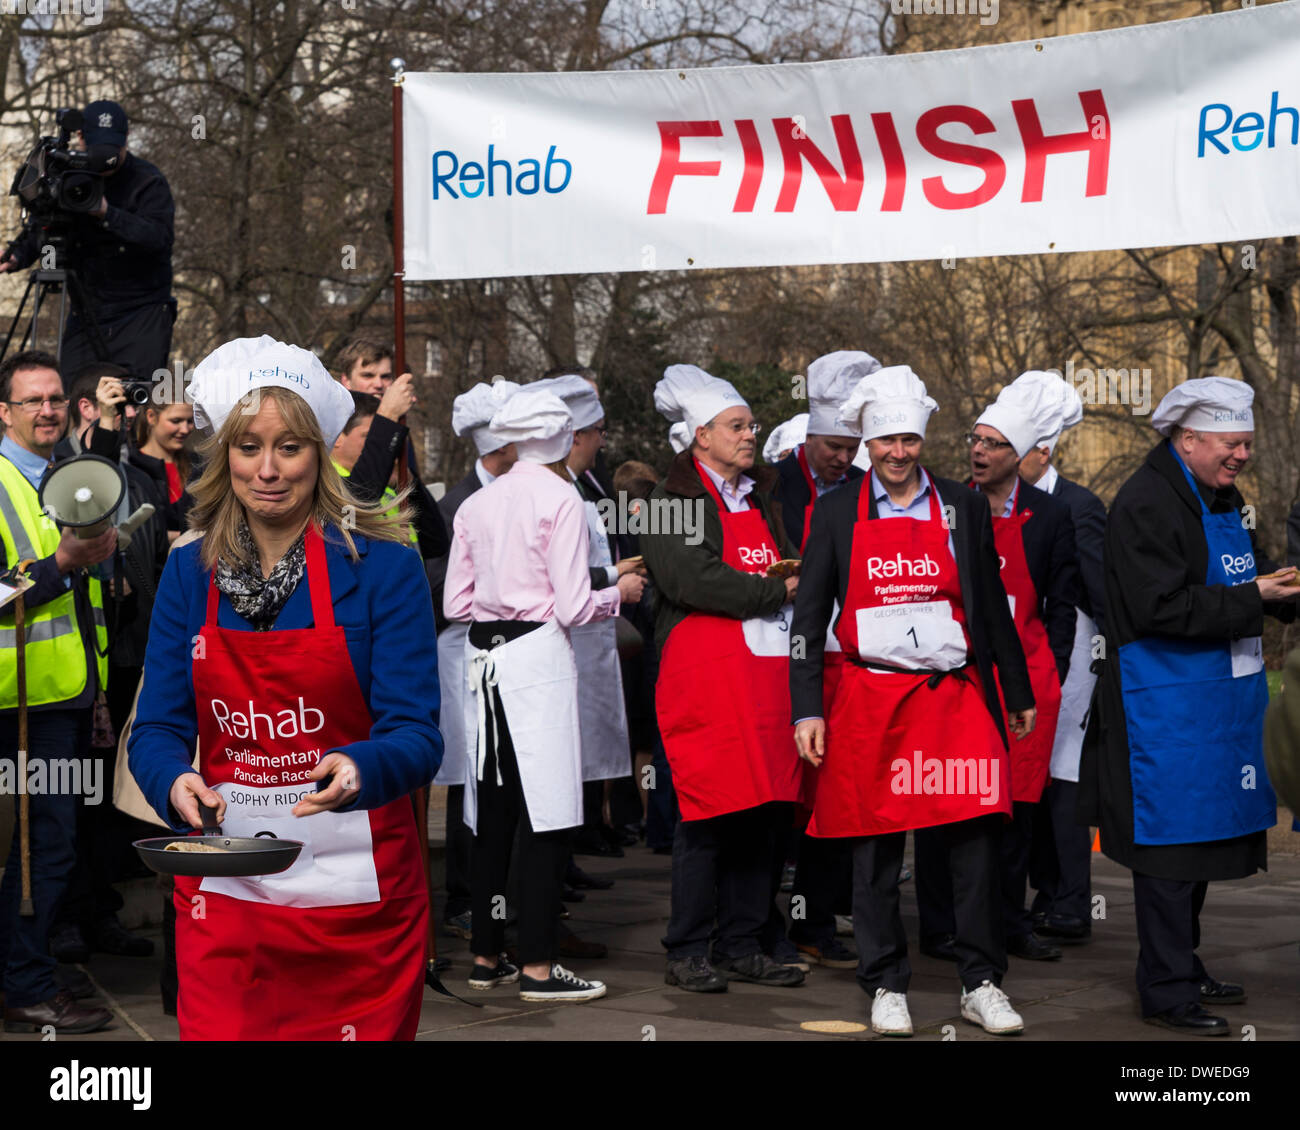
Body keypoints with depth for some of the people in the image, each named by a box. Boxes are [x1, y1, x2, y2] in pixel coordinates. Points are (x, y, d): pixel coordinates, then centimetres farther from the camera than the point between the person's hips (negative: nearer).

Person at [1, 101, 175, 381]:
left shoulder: (148, 181, -8)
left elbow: (160, 237, -22)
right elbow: (38, 231, 14)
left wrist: (107, 214, -31)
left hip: (142, 314, -4)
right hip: (86, 313, 4)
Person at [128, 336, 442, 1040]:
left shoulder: (382, 566, -6)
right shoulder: (190, 573, 4)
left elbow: (417, 734, -11)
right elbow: (156, 730, 3)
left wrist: (357, 769, -32)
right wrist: (175, 781, -20)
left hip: (358, 896, -2)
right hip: (224, 896, 2)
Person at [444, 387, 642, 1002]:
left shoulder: (476, 504, 10)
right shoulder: (561, 498, -7)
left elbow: (456, 604, 12)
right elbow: (573, 607, -10)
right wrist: (617, 593, 8)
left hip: (485, 655, 6)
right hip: (539, 656, -6)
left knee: (493, 812, 11)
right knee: (543, 812, -4)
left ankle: (487, 956, 18)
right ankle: (537, 966, -3)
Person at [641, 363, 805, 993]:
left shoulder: (759, 498, 21)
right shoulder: (673, 502, -3)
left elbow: (788, 571, 27)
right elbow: (690, 580, -17)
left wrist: (795, 579, 3)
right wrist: (775, 592, -11)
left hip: (766, 672, 7)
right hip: (705, 676, -7)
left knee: (762, 812, 6)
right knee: (708, 815, -7)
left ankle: (740, 947, 14)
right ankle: (686, 954, 1)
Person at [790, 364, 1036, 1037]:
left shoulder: (964, 508, 8)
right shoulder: (837, 513, 5)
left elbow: (993, 605, 13)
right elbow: (809, 615, 4)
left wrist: (1018, 693, 14)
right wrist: (807, 709, -3)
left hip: (956, 697, 1)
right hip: (869, 699, 0)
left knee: (975, 840, -3)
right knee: (875, 850, 4)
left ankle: (982, 983, 9)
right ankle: (885, 986, 15)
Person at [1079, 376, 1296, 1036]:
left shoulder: (1225, 500, 15)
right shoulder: (1146, 505, -15)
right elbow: (1164, 608, -23)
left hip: (1223, 698, 9)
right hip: (1166, 706, -9)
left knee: (1207, 830, 16)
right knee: (1172, 839, -5)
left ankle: (1182, 965, 28)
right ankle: (1166, 991, 3)